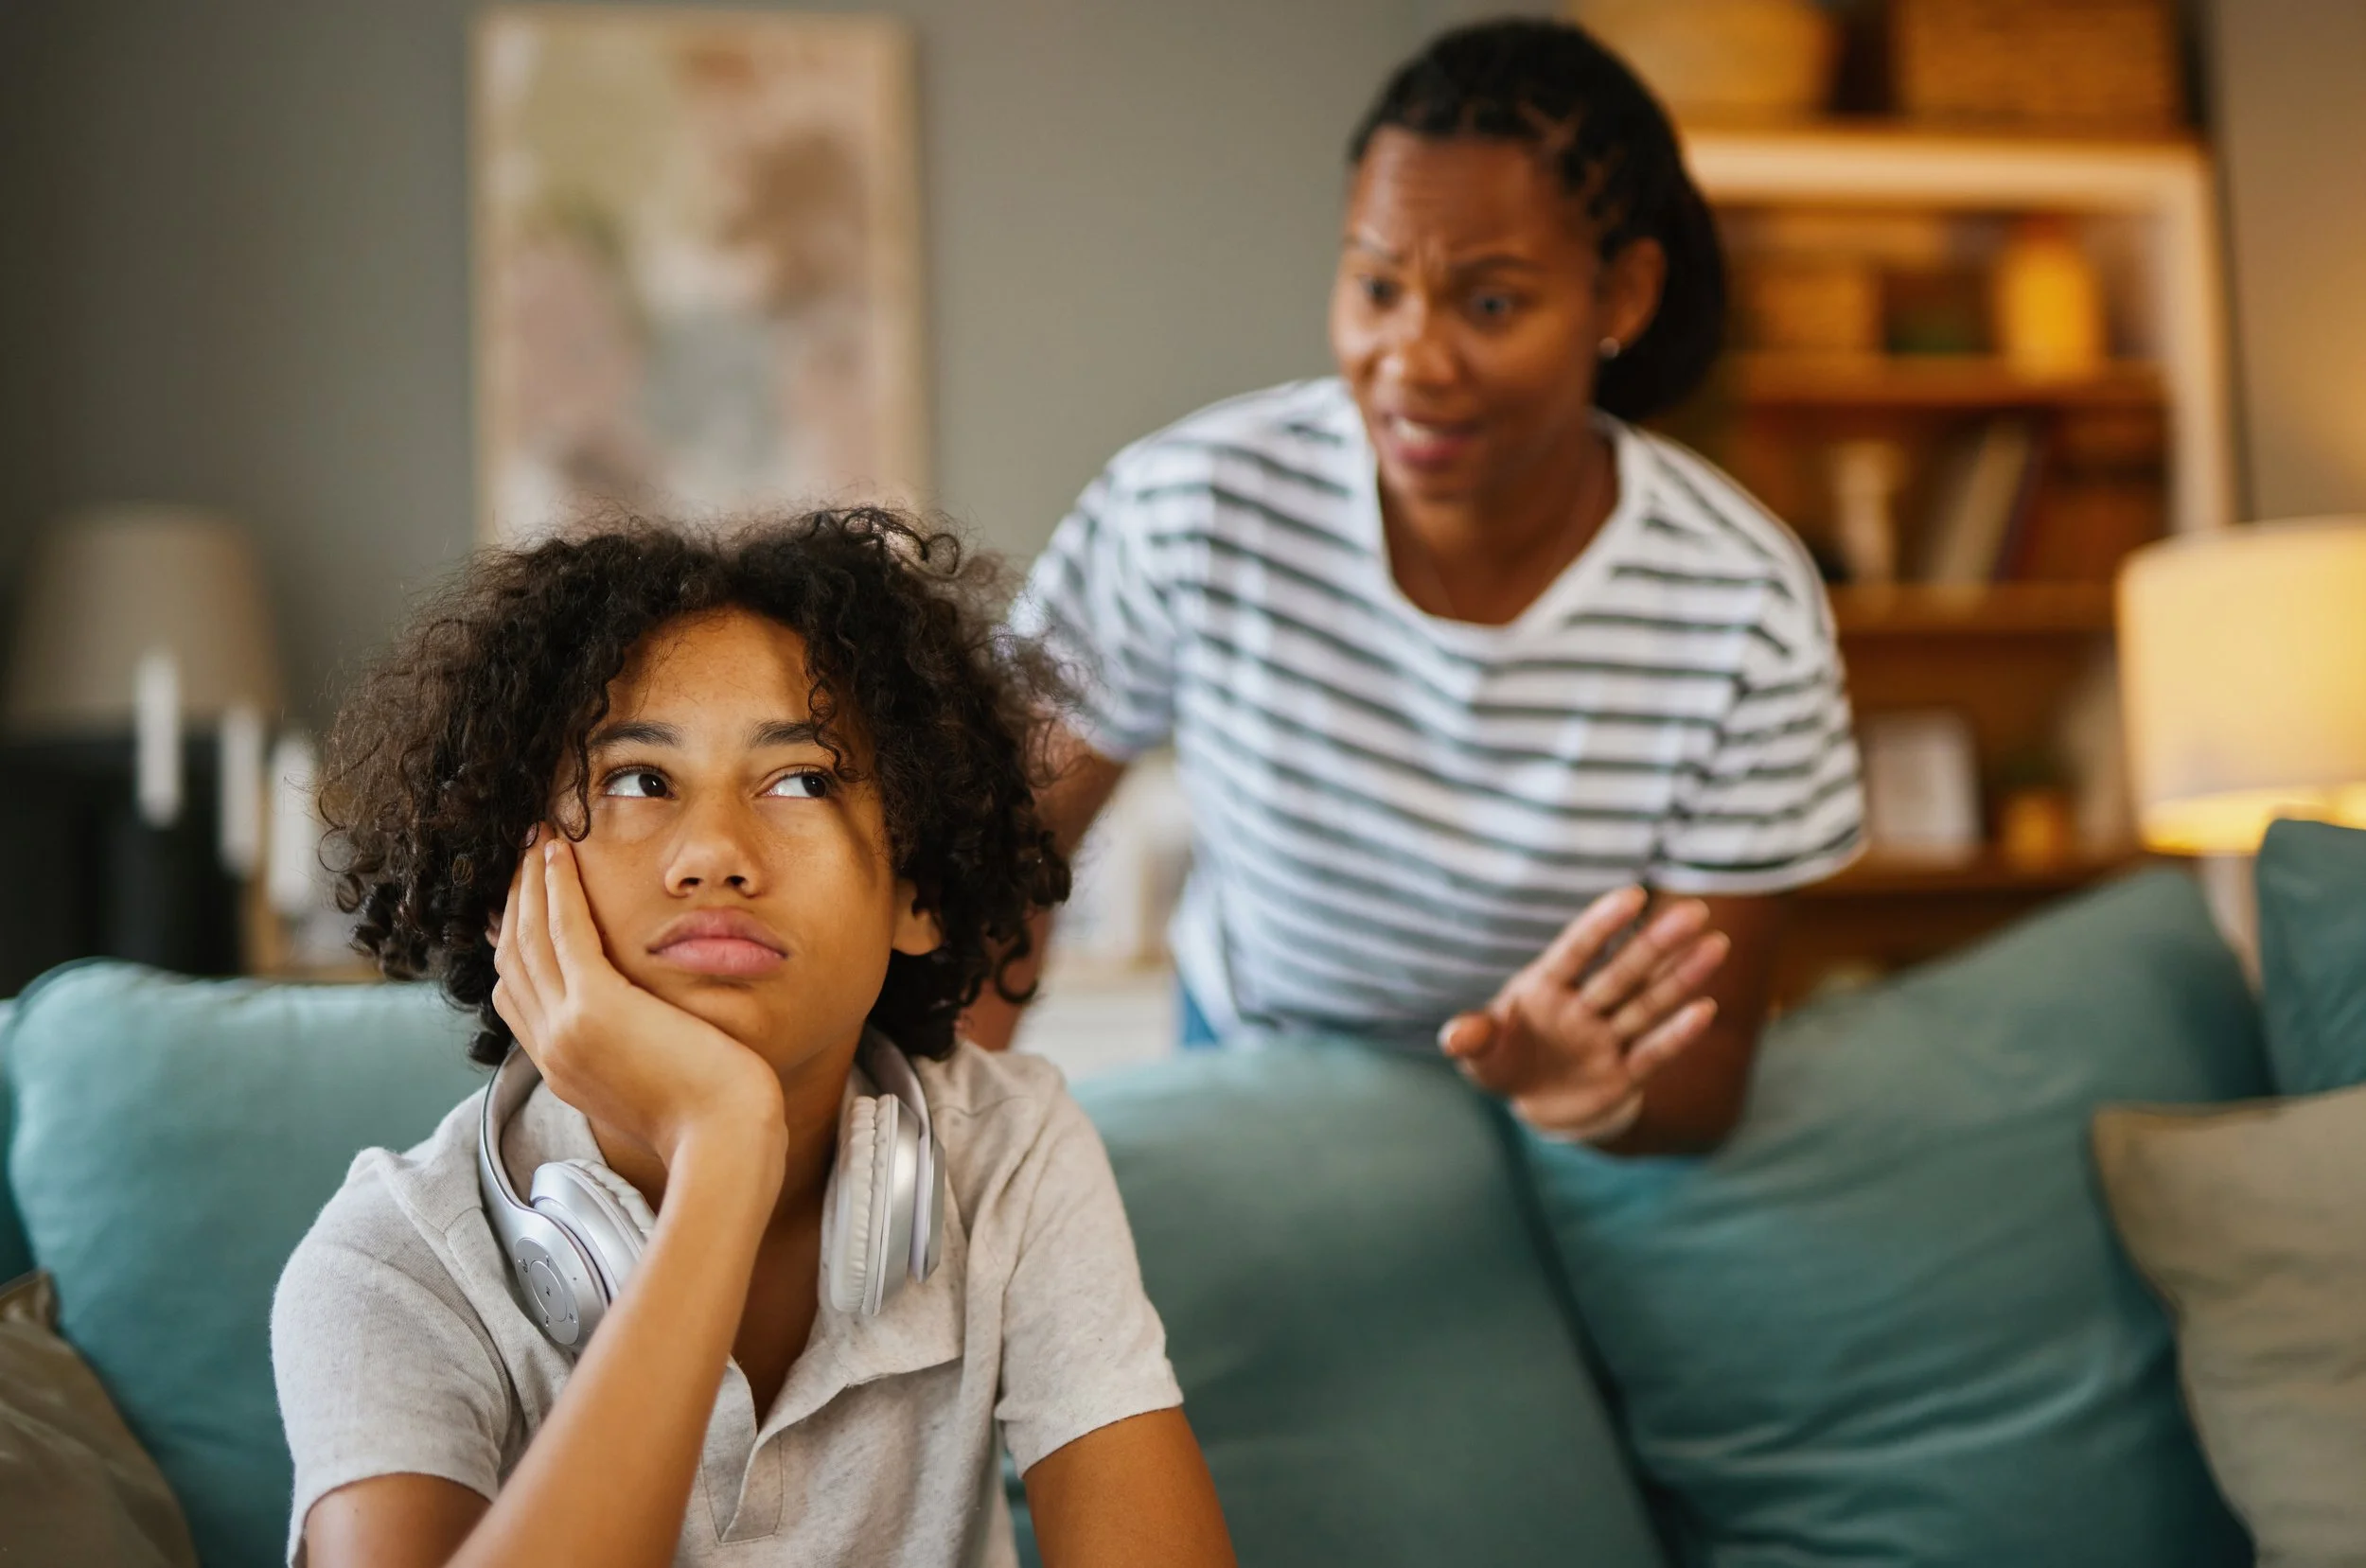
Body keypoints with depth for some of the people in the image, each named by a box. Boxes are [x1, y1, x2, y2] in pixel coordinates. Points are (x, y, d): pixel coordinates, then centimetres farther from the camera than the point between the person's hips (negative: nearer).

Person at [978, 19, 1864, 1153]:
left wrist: (1596, 1093, -37)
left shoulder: (1748, 620, -21)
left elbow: (1708, 1076, -15)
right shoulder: (1190, 508, -19)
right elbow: (1019, 814, -4)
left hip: (1569, 1147, 0)